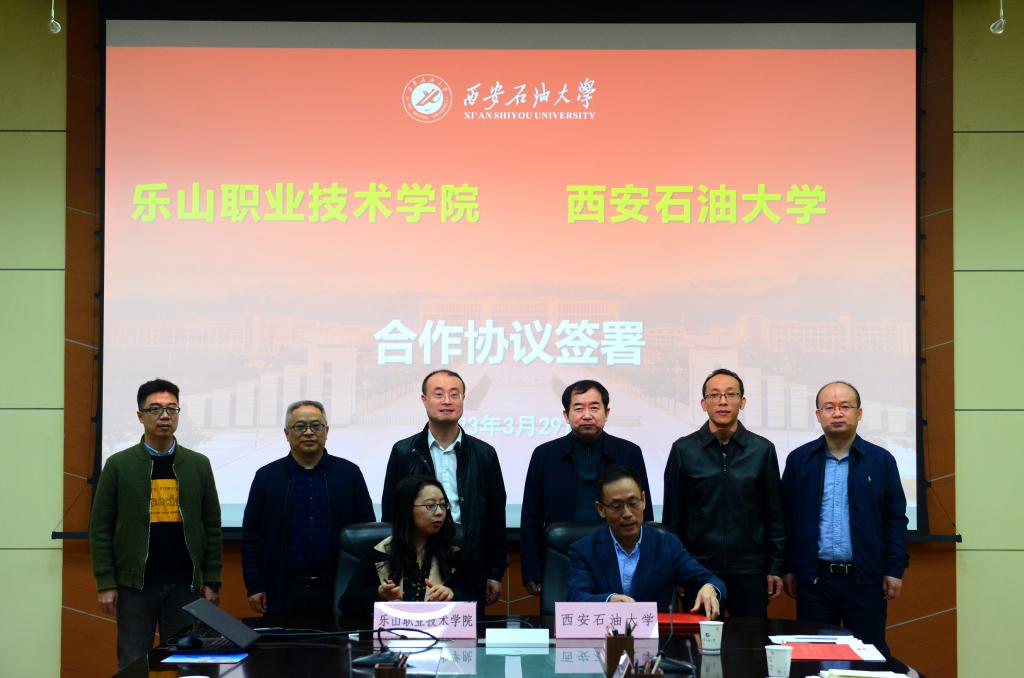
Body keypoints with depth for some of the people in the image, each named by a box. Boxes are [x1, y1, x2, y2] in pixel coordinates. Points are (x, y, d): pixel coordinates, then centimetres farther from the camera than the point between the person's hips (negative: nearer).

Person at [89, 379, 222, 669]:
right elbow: (100, 528, 1)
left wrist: (212, 581, 2)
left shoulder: (198, 465, 7)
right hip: (135, 583, -1)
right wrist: (106, 583, -6)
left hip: (185, 584, 1)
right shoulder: (119, 465, 2)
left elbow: (212, 526, 8)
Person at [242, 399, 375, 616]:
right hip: (283, 594, 0)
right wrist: (255, 588, 0)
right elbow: (251, 535, 6)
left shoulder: (349, 473, 6)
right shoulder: (267, 476, 6)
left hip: (337, 592, 0)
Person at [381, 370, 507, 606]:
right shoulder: (403, 452, 4)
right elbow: (390, 515, 5)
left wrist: (495, 574, 5)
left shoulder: (485, 454, 7)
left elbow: (496, 518, 8)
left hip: (470, 567, 1)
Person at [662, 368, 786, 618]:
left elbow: (774, 513, 6)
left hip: (750, 569, 0)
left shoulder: (763, 450, 3)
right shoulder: (684, 449, 2)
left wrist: (775, 567, 3)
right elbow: (672, 514, 4)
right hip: (697, 568, 0)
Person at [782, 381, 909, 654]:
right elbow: (786, 516, 7)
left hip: (866, 579, -1)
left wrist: (895, 570, 0)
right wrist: (788, 569, 5)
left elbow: (896, 517, 5)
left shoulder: (881, 460, 3)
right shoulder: (799, 460, 5)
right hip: (813, 578, 1)